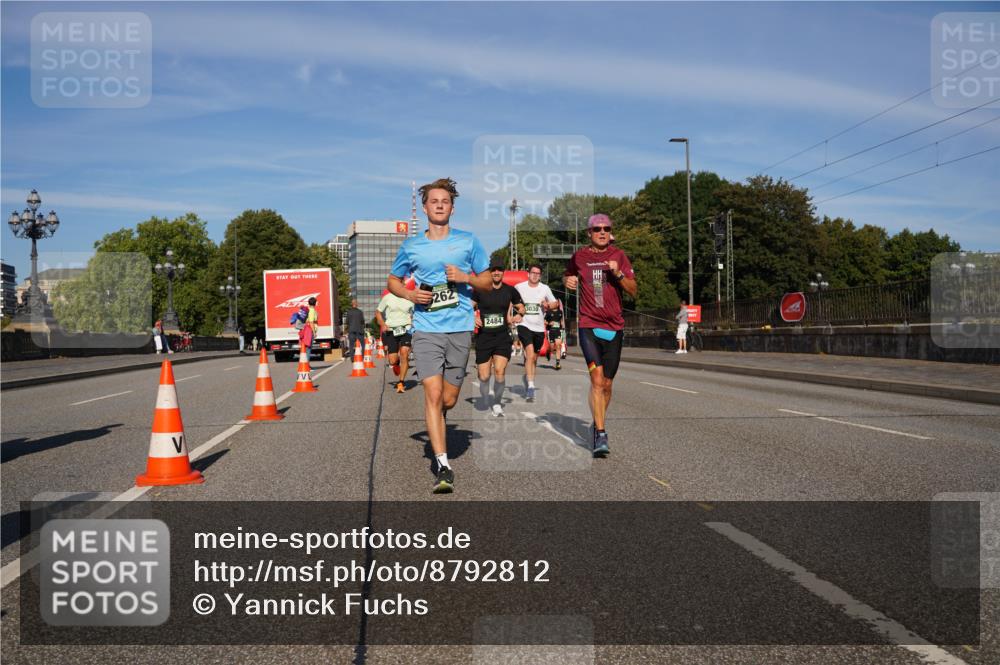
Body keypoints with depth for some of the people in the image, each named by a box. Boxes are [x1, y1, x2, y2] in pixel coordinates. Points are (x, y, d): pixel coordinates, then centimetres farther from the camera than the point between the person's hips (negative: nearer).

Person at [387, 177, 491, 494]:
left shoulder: (468, 242, 7)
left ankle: (436, 424, 43)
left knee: (449, 399, 6)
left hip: (460, 329, 1)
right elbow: (393, 280, 20)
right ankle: (443, 467, -12)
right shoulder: (411, 246, 8)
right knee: (433, 394, -13)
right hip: (426, 329, -1)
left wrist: (465, 278, -9)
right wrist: (410, 294, -1)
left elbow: (488, 281, 12)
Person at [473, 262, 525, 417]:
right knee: (484, 376, 1)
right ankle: (485, 406, 26)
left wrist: (519, 314, -2)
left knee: (499, 371, -17)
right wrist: (473, 317, -12)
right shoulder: (480, 290, -1)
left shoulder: (510, 290, 5)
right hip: (483, 336, 0)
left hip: (502, 336, 0)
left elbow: (520, 306, 19)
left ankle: (497, 404, 5)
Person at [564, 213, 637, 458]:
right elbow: (568, 276, 26)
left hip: (614, 327, 2)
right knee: (597, 378, -18)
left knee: (606, 384, 8)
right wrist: (568, 281, 3)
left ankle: (597, 425, 30)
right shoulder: (579, 256, 6)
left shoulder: (618, 256, 5)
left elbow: (633, 290, 1)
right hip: (588, 325, -2)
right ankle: (601, 436, -20)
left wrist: (618, 274, -16)